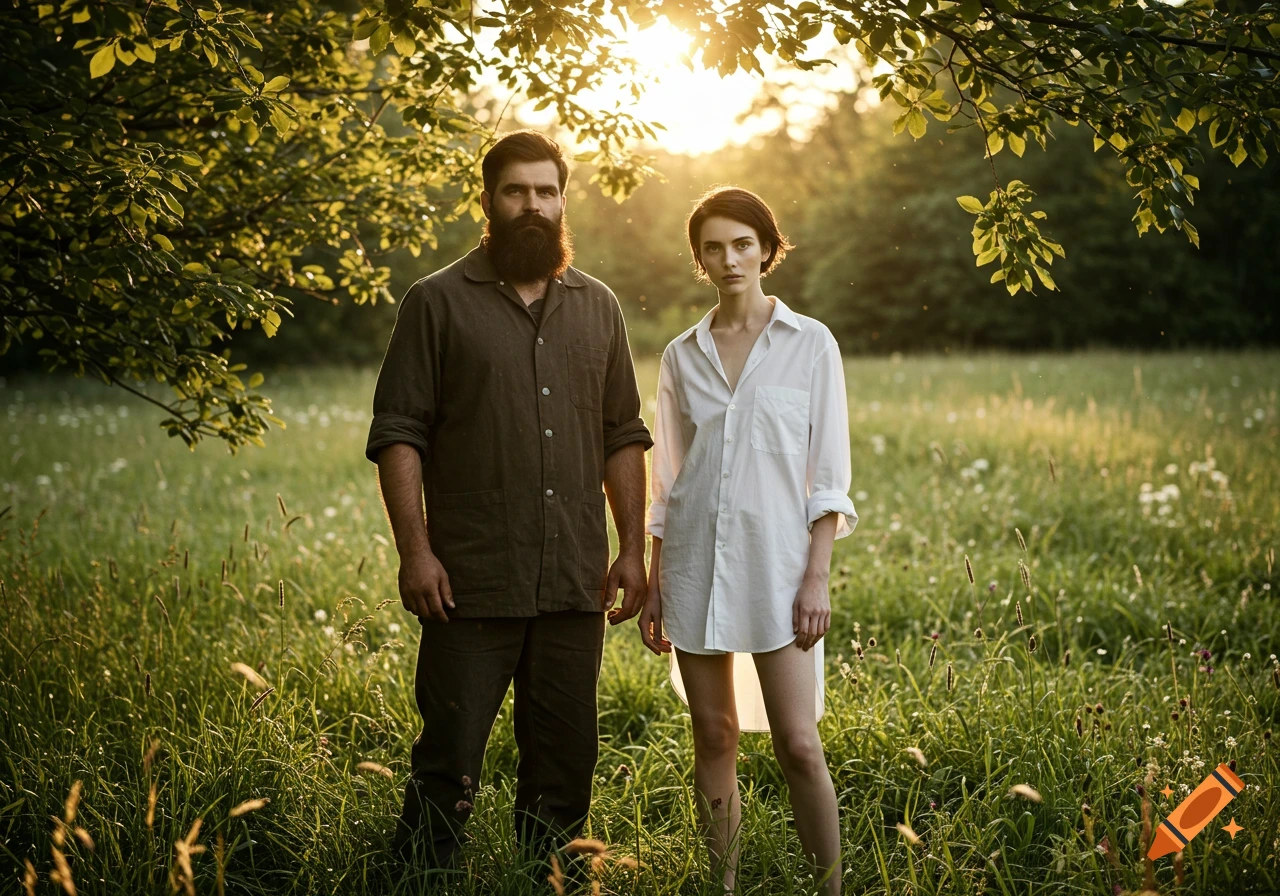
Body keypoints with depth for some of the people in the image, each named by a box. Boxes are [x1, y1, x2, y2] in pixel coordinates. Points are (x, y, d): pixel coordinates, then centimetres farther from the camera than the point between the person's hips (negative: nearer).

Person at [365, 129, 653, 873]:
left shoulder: (598, 307, 12)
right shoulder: (438, 302, 0)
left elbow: (625, 438, 14)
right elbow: (398, 434, -4)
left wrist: (633, 548, 7)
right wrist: (415, 551, -12)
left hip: (575, 583, 4)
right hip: (472, 582, -4)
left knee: (565, 759, 12)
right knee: (449, 762, -1)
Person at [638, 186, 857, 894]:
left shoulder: (810, 344, 1)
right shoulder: (682, 356, 10)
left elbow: (828, 477, -1)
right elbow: (667, 483, 13)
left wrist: (817, 577, -9)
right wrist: (654, 585, 9)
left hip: (775, 562, -3)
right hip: (695, 564, 3)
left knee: (797, 744, -7)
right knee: (714, 740, 8)